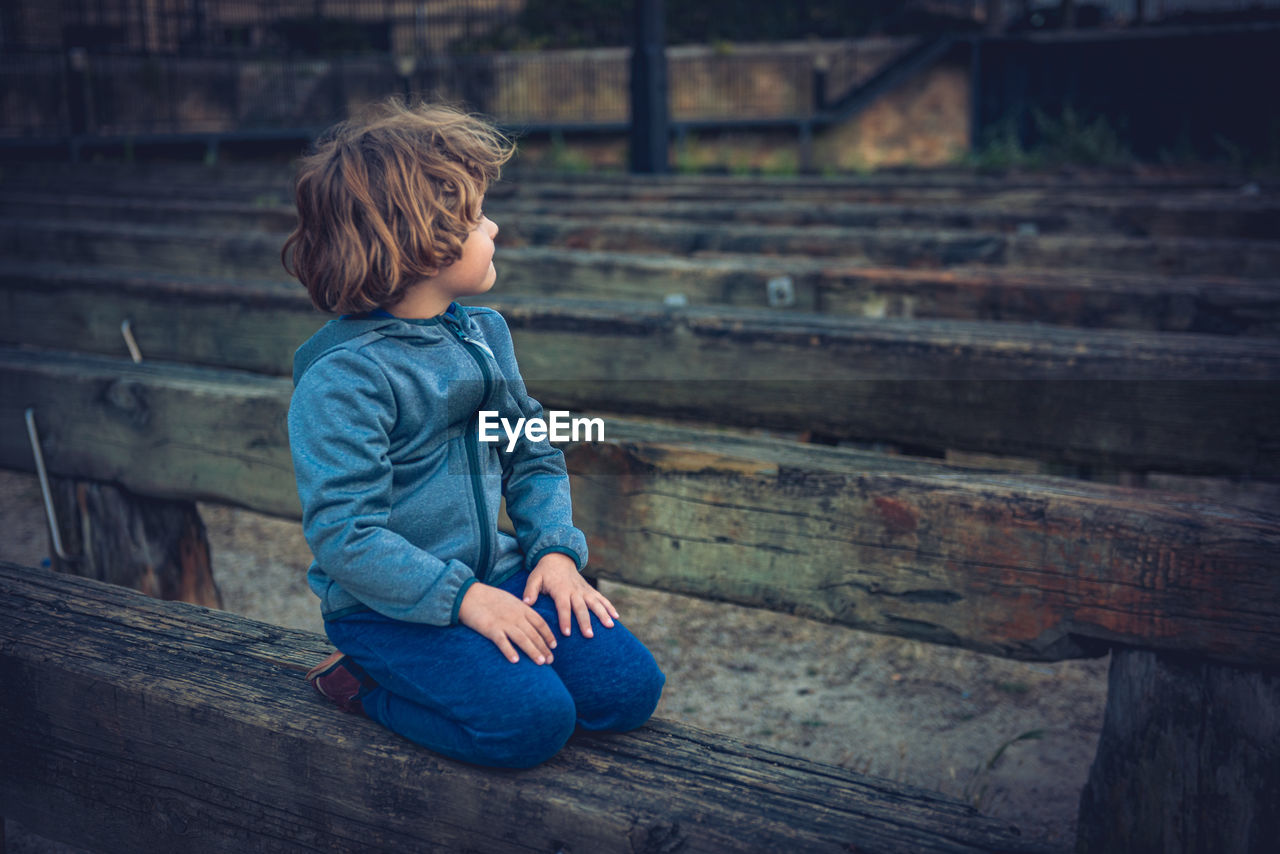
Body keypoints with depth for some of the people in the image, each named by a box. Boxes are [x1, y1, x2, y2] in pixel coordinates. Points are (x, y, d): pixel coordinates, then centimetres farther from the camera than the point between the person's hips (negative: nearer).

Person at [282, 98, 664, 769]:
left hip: (493, 572, 7)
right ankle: (363, 686, -1)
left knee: (629, 689, -7)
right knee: (533, 721, -24)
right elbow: (343, 535, -21)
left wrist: (556, 548, -1)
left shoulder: (483, 333, 7)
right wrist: (461, 598, -23)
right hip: (389, 604, -7)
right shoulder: (342, 376, -18)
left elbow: (533, 456, 15)